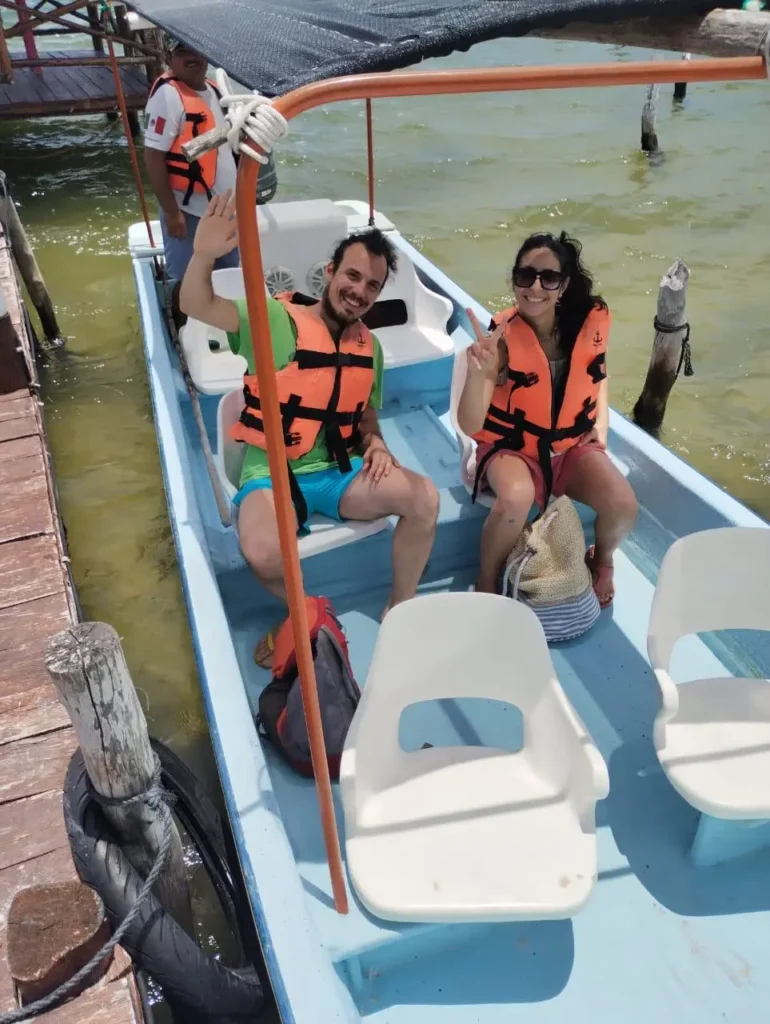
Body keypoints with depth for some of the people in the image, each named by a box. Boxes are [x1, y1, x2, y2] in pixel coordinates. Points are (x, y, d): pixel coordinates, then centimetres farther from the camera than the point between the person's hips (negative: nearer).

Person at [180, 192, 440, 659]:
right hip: (271, 473, -4)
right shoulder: (276, 318, -8)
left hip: (338, 471, 5)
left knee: (425, 498, -20)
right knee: (263, 554, -34)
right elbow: (197, 306, -19)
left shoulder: (369, 346, 10)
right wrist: (205, 254, -40)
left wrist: (376, 444, -2)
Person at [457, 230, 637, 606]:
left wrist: (601, 427, 4)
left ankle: (602, 560, 16)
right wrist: (478, 372, -48)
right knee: (516, 498, -37)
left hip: (574, 444, 4)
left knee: (623, 505, -22)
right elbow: (470, 427, -30)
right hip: (512, 447, -3)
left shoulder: (589, 321, -10)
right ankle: (486, 583, -7)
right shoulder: (502, 338, -21)